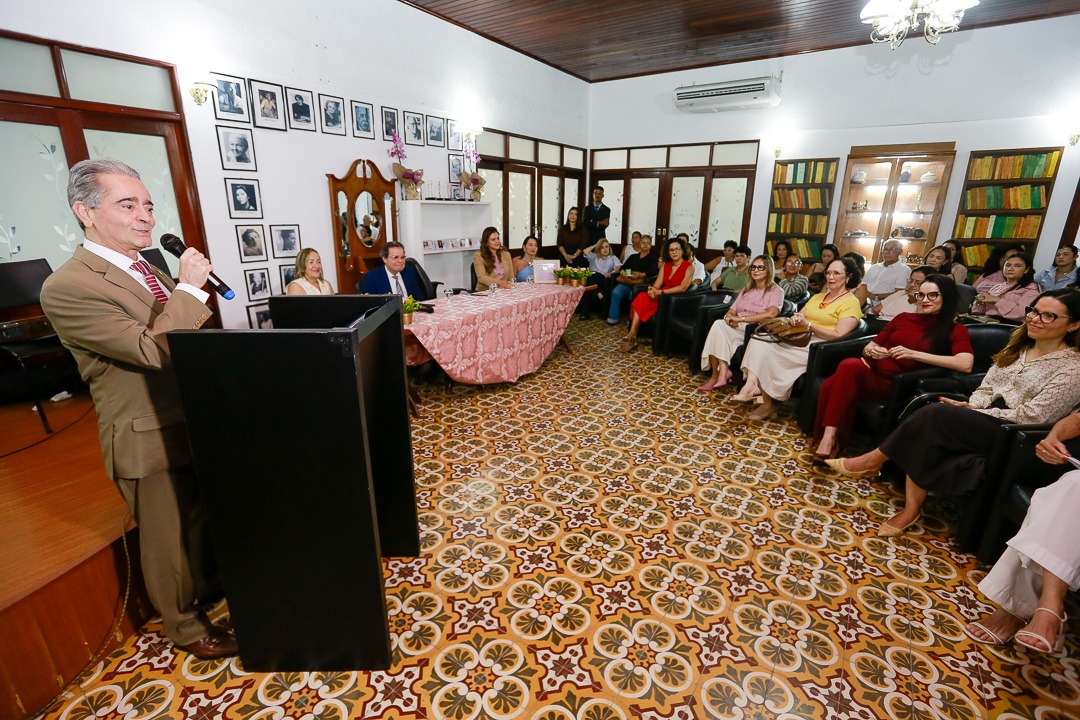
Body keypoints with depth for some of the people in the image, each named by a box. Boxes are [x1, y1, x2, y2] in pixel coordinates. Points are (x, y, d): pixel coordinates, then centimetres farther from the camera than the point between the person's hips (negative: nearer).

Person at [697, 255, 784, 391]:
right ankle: (721, 373, -28)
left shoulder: (776, 291, 3)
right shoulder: (746, 290, 24)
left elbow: (771, 314, -17)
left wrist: (740, 318, -18)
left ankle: (717, 374, -25)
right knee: (718, 324, -30)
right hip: (737, 328, 6)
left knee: (718, 327, -31)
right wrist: (729, 317, -11)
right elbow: (731, 310, 15)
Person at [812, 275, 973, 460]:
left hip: (892, 381, -4)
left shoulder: (954, 330, 9)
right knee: (839, 376, -34)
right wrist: (871, 350, -2)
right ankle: (829, 438, -28)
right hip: (869, 368, 4)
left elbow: (966, 364, -11)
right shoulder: (903, 318, 21)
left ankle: (830, 437, -35)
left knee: (848, 368, -37)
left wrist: (913, 354, -16)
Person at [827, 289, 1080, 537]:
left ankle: (874, 459, -18)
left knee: (937, 414, -31)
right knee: (925, 439, -26)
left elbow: (1031, 417, -13)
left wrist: (973, 413, -14)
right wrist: (972, 406, -6)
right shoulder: (1017, 348, 16)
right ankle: (911, 509, -25)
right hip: (986, 418, 6)